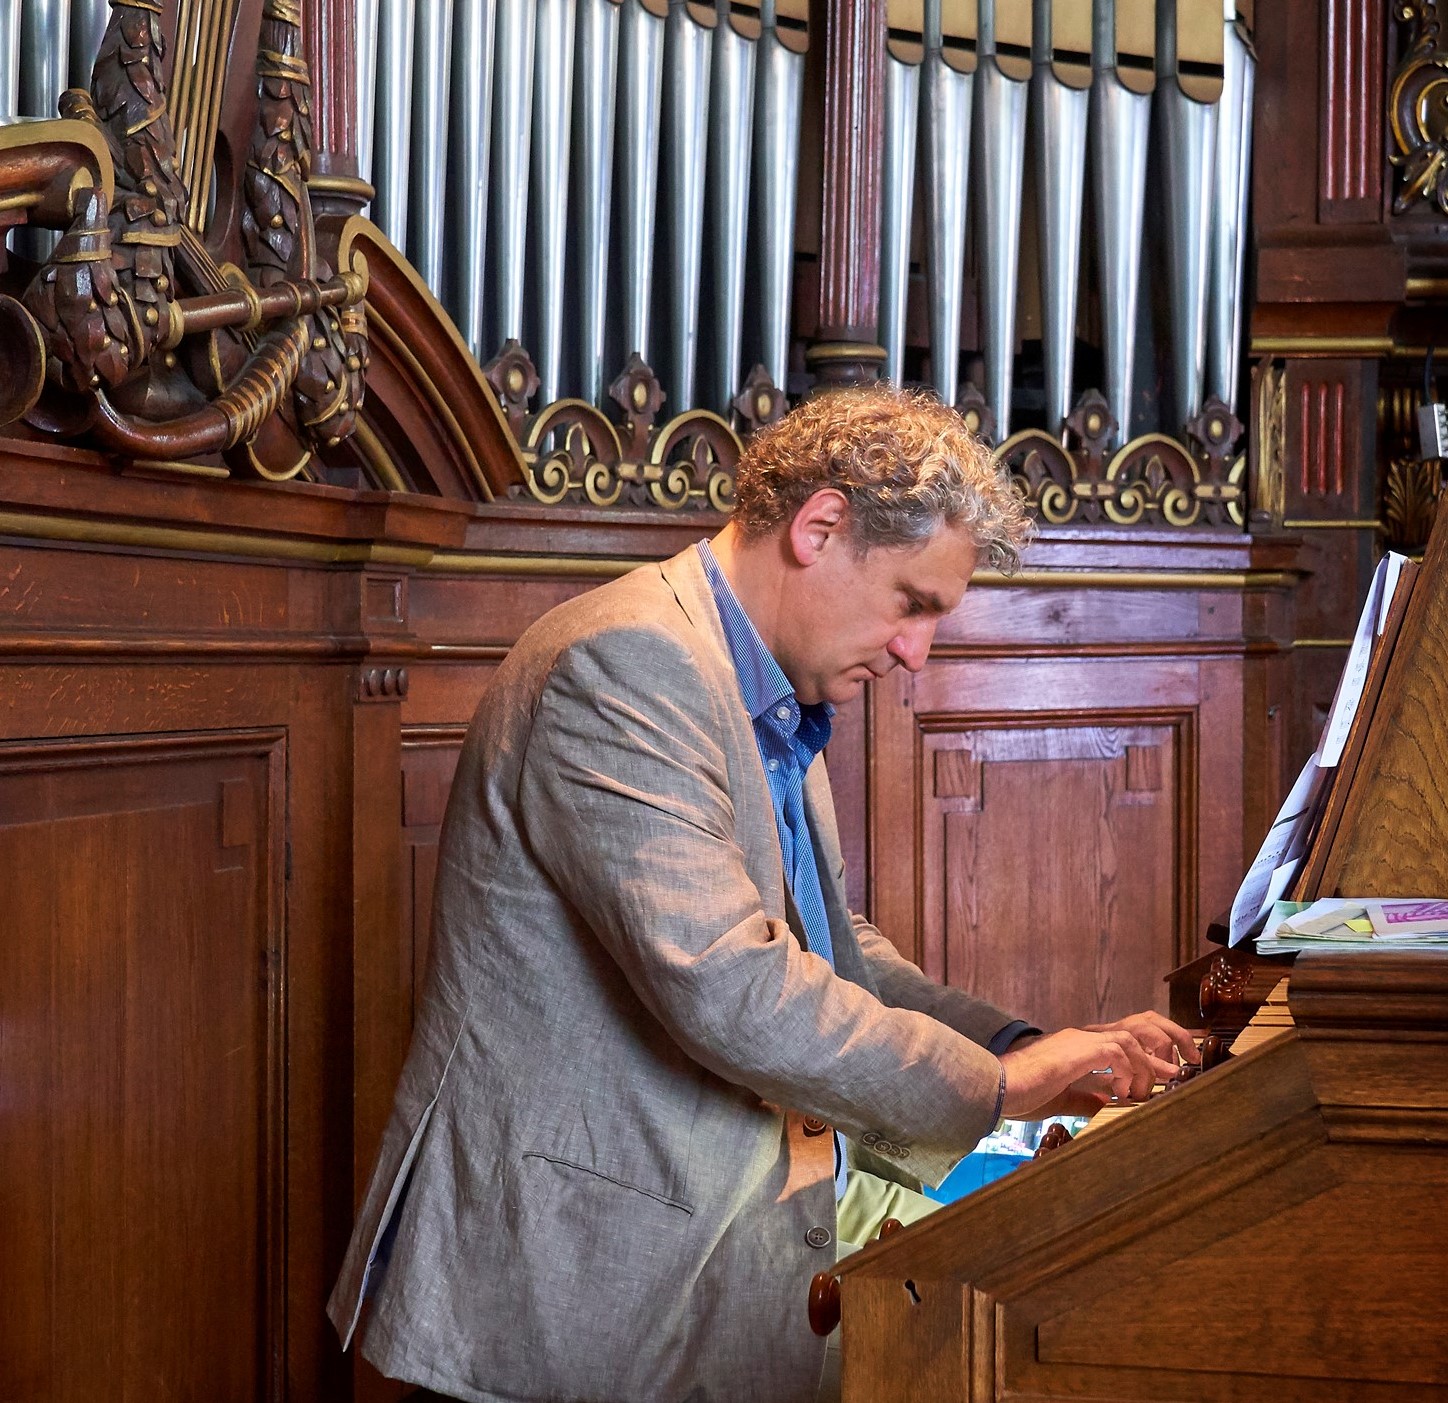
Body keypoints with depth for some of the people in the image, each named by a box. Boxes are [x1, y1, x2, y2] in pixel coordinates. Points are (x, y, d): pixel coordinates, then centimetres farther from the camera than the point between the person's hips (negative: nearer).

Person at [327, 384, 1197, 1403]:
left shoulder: (782, 711, 16)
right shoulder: (632, 663, -19)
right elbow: (728, 991, -28)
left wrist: (1027, 1049, 5)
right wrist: (994, 1084, -16)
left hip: (762, 1183, 10)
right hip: (612, 1240, -10)